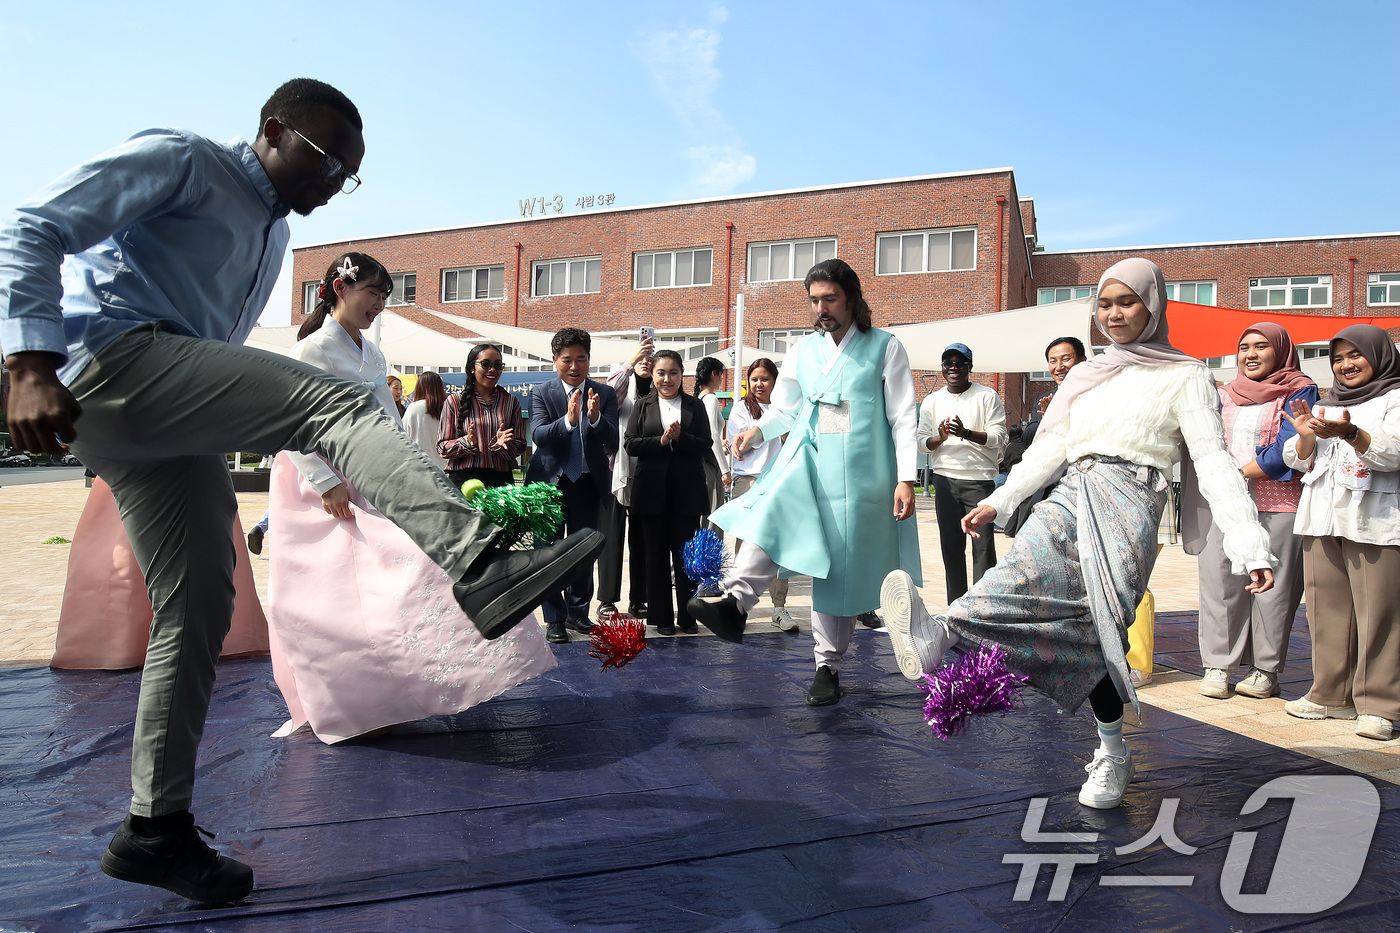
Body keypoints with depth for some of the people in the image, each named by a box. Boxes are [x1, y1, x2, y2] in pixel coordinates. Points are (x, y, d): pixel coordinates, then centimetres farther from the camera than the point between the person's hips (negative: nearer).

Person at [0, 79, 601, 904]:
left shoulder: (273, 238, 28)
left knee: (199, 611, 4)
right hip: (110, 362, -9)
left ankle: (157, 830, 15)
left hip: (167, 420, 9)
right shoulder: (179, 161, 4)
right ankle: (476, 564, -47)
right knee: (338, 404, -27)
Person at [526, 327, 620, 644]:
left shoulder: (604, 395, 1)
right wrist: (568, 419, -35)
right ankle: (555, 619, 16)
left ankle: (577, 612, 29)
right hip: (550, 483, -1)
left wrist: (595, 417, -29)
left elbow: (613, 442, -10)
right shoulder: (541, 393, -3)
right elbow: (539, 435, -17)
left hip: (587, 484, 2)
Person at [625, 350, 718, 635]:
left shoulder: (695, 405, 8)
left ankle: (687, 616, 12)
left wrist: (680, 438, -15)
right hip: (652, 491, 1)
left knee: (685, 555, 2)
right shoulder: (643, 405, 9)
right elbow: (630, 444, -1)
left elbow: (706, 447, 0)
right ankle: (662, 617, 14)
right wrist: (662, 440, -14)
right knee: (657, 555, 6)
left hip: (687, 491, 0)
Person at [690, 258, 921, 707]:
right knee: (773, 511, -30)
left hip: (857, 474, -2)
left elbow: (902, 418, 0)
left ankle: (828, 666, 14)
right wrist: (756, 431, -3)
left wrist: (905, 479, -8)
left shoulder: (885, 347, 3)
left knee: (840, 570, 1)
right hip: (805, 460, 3)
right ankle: (734, 601, -45)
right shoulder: (803, 350, 14)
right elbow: (784, 409, 19)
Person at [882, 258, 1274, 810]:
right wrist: (997, 502, 17)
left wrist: (1252, 548, -8)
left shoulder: (1184, 377, 9)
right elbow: (1050, 448, 25)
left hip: (1127, 501, -3)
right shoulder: (1086, 376, 25)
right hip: (1070, 496, 3)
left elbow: (1214, 464, 1)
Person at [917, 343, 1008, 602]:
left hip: (979, 479, -3)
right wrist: (940, 438, -14)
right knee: (951, 546, 6)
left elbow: (999, 437, -5)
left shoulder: (987, 397, 2)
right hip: (945, 480, 3)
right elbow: (922, 441, 9)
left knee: (983, 545, -6)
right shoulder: (932, 401, 13)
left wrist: (966, 433, -21)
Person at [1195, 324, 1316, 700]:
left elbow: (1288, 449, -10)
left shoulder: (1299, 392, 2)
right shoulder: (1225, 395, 18)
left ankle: (1265, 669, 9)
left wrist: (1240, 473, -9)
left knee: (1272, 585, 0)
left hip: (1278, 504, -4)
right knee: (1219, 580, -2)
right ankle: (1217, 665, 5)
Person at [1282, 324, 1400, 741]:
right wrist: (1306, 437, -5)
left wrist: (1350, 433, -30)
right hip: (1322, 517, 6)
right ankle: (1331, 695, 14)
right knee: (1327, 608, 6)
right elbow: (1297, 460, 17)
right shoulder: (1325, 404, 21)